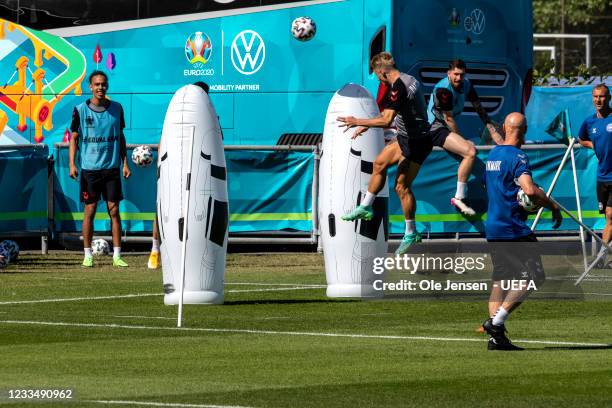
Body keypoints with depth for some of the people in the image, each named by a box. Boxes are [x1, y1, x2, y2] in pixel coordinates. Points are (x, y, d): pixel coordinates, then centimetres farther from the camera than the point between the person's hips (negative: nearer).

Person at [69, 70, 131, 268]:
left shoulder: (116, 108, 6)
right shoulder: (80, 110, -1)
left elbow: (121, 137, 13)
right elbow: (74, 138, 4)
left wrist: (125, 163, 8)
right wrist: (72, 164, -5)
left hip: (112, 167, 2)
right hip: (89, 168, -2)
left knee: (114, 209, 0)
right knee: (90, 210, 0)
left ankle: (117, 255, 2)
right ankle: (88, 255, 7)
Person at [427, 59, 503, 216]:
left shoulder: (466, 84, 4)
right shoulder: (443, 89, -21)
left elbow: (479, 108, 11)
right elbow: (448, 119, -18)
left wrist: (493, 132, 8)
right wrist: (462, 140, -13)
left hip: (445, 129, 10)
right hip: (435, 129, -10)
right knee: (470, 151, -27)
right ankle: (459, 198, -25)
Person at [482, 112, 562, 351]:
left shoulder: (492, 155, 14)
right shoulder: (518, 157, -13)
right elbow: (530, 190, -27)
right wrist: (553, 206, -13)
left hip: (492, 228, 9)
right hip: (514, 229, -9)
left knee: (500, 279, 11)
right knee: (533, 276, -3)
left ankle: (497, 336, 4)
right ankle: (497, 321, -14)